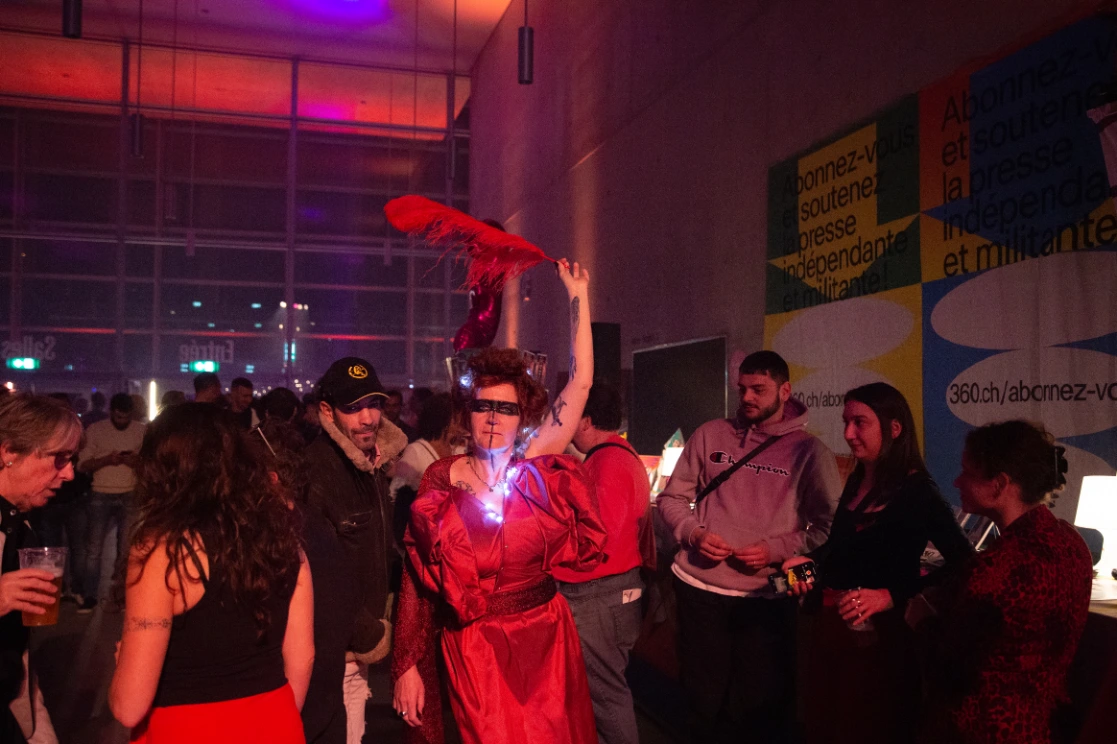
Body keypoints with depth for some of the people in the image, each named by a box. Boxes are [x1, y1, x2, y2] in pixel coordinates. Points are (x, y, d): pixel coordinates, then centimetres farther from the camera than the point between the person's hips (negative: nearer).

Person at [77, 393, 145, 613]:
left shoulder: (142, 430, 1)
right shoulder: (95, 430, 0)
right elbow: (82, 465, -3)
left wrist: (137, 462, -18)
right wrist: (106, 459, -19)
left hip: (131, 496, 1)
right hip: (101, 495, 0)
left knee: (126, 548, 7)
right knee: (94, 548, 1)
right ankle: (89, 596, 8)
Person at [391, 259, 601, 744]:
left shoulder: (537, 468, -5)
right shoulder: (440, 480, -5)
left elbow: (581, 382, -5)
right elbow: (415, 579, -2)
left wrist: (578, 297, -2)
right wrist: (407, 665, -4)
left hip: (545, 639, 1)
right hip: (473, 650, -1)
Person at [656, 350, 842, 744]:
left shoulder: (809, 452, -2)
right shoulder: (710, 435, 4)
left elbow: (829, 526, -3)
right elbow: (671, 498, 9)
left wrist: (776, 549, -16)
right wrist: (693, 534, -9)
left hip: (766, 597, -2)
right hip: (699, 588, 2)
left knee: (765, 706, 10)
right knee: (705, 700, 16)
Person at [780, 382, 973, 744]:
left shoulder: (917, 492, -17)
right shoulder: (857, 481, 7)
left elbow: (962, 564, -24)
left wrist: (893, 596, -26)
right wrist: (808, 561, 1)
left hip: (877, 633, -7)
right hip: (831, 624, 7)